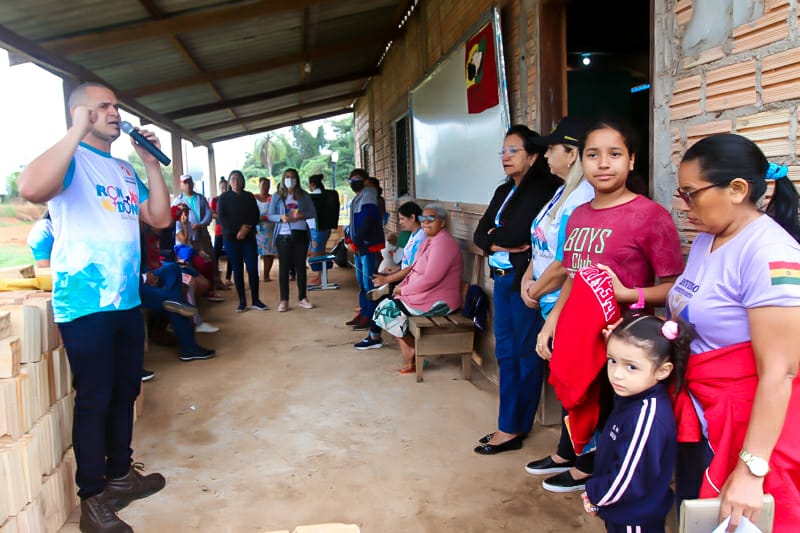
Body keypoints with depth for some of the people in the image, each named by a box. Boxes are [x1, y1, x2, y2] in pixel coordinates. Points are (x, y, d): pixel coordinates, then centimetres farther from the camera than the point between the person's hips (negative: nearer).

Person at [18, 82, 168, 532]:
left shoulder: (124, 168, 15)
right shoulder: (71, 159, -7)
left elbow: (160, 218, 11)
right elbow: (32, 189, -30)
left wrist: (152, 163, 4)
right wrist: (77, 131, -22)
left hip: (127, 301, 7)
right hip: (85, 303, -7)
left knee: (125, 392, 16)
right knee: (94, 400, 1)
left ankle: (120, 475, 32)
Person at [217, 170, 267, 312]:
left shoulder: (249, 197, 10)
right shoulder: (224, 198, 5)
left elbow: (255, 216, 6)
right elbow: (221, 218, -4)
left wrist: (246, 228, -12)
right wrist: (239, 227, -12)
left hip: (249, 237, 1)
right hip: (231, 238, -1)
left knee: (253, 268, -4)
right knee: (237, 270, 1)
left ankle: (255, 300, 4)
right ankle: (242, 302, 7)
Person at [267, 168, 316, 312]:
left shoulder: (304, 195, 5)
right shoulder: (277, 196, 3)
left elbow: (313, 213, 4)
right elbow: (271, 216, 1)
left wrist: (302, 216, -16)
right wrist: (281, 217, -19)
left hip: (300, 234, 1)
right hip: (283, 235, -1)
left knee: (301, 266, 7)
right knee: (284, 267, 0)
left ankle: (302, 298, 15)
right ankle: (284, 300, 4)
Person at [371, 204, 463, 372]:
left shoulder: (443, 244, -18)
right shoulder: (429, 241, 15)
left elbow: (430, 279, -24)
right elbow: (415, 270, 19)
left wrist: (404, 290, -14)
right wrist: (402, 286, 1)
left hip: (438, 301, -10)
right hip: (425, 294, 10)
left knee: (389, 308, -12)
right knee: (386, 304, 1)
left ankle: (411, 354, 6)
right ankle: (410, 357, -1)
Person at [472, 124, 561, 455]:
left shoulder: (542, 190, -11)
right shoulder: (504, 191, 15)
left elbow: (518, 233, -22)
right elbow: (480, 235, 8)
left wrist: (495, 237, -3)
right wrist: (507, 244, -10)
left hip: (525, 281, -9)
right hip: (503, 279, 9)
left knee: (525, 354, 2)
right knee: (505, 352, 12)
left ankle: (513, 428, 11)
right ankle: (513, 425, 22)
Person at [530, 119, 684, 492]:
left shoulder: (650, 215, -16)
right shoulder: (578, 216, 6)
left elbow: (674, 288, -16)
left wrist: (626, 294, -28)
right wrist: (551, 321, 9)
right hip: (577, 335, 7)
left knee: (605, 403, 10)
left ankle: (586, 468, 36)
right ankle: (566, 456, 48)